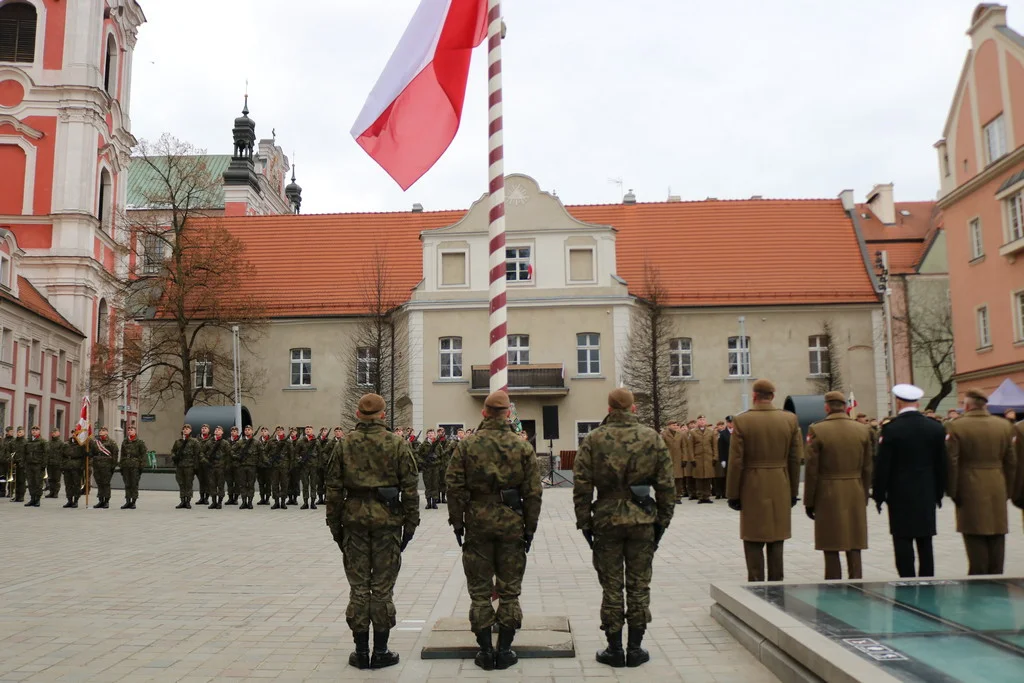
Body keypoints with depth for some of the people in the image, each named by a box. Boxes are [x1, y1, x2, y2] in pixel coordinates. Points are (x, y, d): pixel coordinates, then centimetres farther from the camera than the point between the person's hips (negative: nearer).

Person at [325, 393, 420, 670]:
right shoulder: (397, 444, -2)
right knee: (382, 587, 5)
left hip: (354, 518, 2)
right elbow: (409, 487, -3)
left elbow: (333, 488, 3)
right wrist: (411, 522, 4)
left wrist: (334, 523, 11)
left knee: (358, 586, 9)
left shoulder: (344, 444, 2)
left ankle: (361, 652, 14)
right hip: (387, 518, -1)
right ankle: (380, 652, 12)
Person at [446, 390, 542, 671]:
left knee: (480, 590, 9)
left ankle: (485, 650, 13)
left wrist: (457, 522, 5)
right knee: (509, 589, 10)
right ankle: (505, 650, 14)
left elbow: (455, 488, -3)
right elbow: (533, 492, -1)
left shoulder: (466, 445, -2)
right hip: (511, 522, 0)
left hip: (477, 522, 0)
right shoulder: (523, 447, -2)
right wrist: (530, 527, 6)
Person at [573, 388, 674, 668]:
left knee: (611, 587, 8)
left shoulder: (593, 440, -5)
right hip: (643, 519, 1)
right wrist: (663, 520, 8)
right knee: (639, 586, 10)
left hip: (606, 519, -1)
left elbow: (581, 486, -5)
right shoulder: (653, 438, -1)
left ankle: (614, 648, 14)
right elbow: (666, 485, 0)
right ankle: (635, 648, 16)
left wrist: (584, 522, 3)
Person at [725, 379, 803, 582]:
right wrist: (793, 491, 11)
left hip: (752, 489, -3)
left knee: (753, 542, 4)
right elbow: (796, 459, 3)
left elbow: (736, 462, -9)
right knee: (776, 541, 13)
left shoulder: (741, 420, -9)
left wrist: (733, 494, -2)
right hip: (780, 488, 3)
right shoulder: (790, 419, 0)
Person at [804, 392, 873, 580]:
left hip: (828, 495, -3)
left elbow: (811, 470, -8)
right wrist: (864, 495, 16)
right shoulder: (863, 429, 1)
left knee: (831, 547, 3)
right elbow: (867, 468, 6)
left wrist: (809, 501, -1)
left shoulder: (817, 430, -10)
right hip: (856, 495, 3)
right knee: (854, 547, 11)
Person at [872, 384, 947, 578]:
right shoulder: (936, 428, 2)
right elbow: (941, 464, 8)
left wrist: (878, 495, -1)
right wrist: (938, 493, 17)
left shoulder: (891, 429, -11)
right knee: (925, 543, 11)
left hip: (900, 495, -4)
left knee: (903, 543, 0)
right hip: (927, 495, 4)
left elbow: (882, 465, -10)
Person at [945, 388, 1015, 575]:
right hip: (998, 493, 4)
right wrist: (1007, 490, 15)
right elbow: (1012, 462, 7)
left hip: (970, 492, -4)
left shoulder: (956, 427, -10)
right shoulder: (1005, 425, 3)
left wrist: (952, 491, -2)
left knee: (976, 542, 0)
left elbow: (951, 463, -10)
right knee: (997, 542, 12)